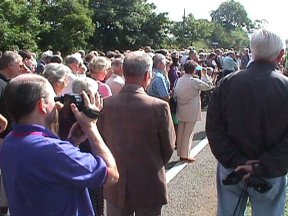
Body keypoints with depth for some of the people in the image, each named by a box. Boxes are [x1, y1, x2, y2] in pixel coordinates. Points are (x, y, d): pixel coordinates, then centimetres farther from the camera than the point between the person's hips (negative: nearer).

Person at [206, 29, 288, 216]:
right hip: (271, 177, -2)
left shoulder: (227, 83, -7)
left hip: (230, 170, 2)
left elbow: (213, 127, -10)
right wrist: (262, 168, -17)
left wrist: (236, 161, -11)